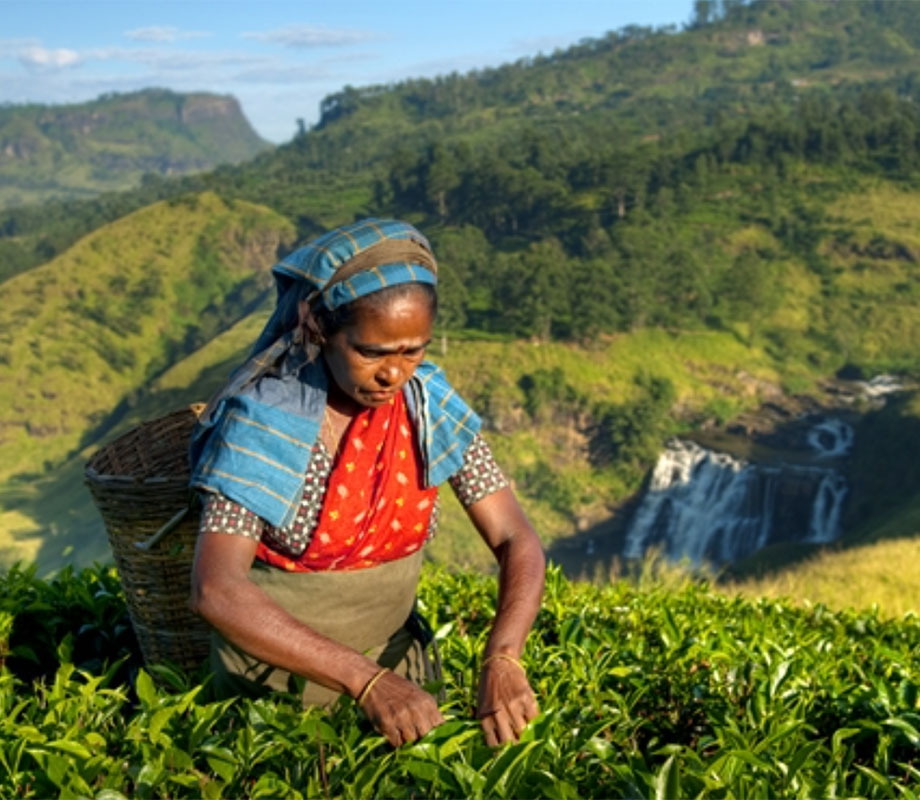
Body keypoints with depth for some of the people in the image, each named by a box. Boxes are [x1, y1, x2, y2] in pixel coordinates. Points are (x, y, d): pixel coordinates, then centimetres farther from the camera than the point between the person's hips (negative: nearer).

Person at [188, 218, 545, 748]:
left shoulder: (430, 404, -13)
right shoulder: (264, 418, -24)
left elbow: (518, 542, -12)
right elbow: (216, 590, -33)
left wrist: (502, 660, -30)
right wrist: (367, 681, -39)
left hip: (397, 663, 4)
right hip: (278, 675, -3)